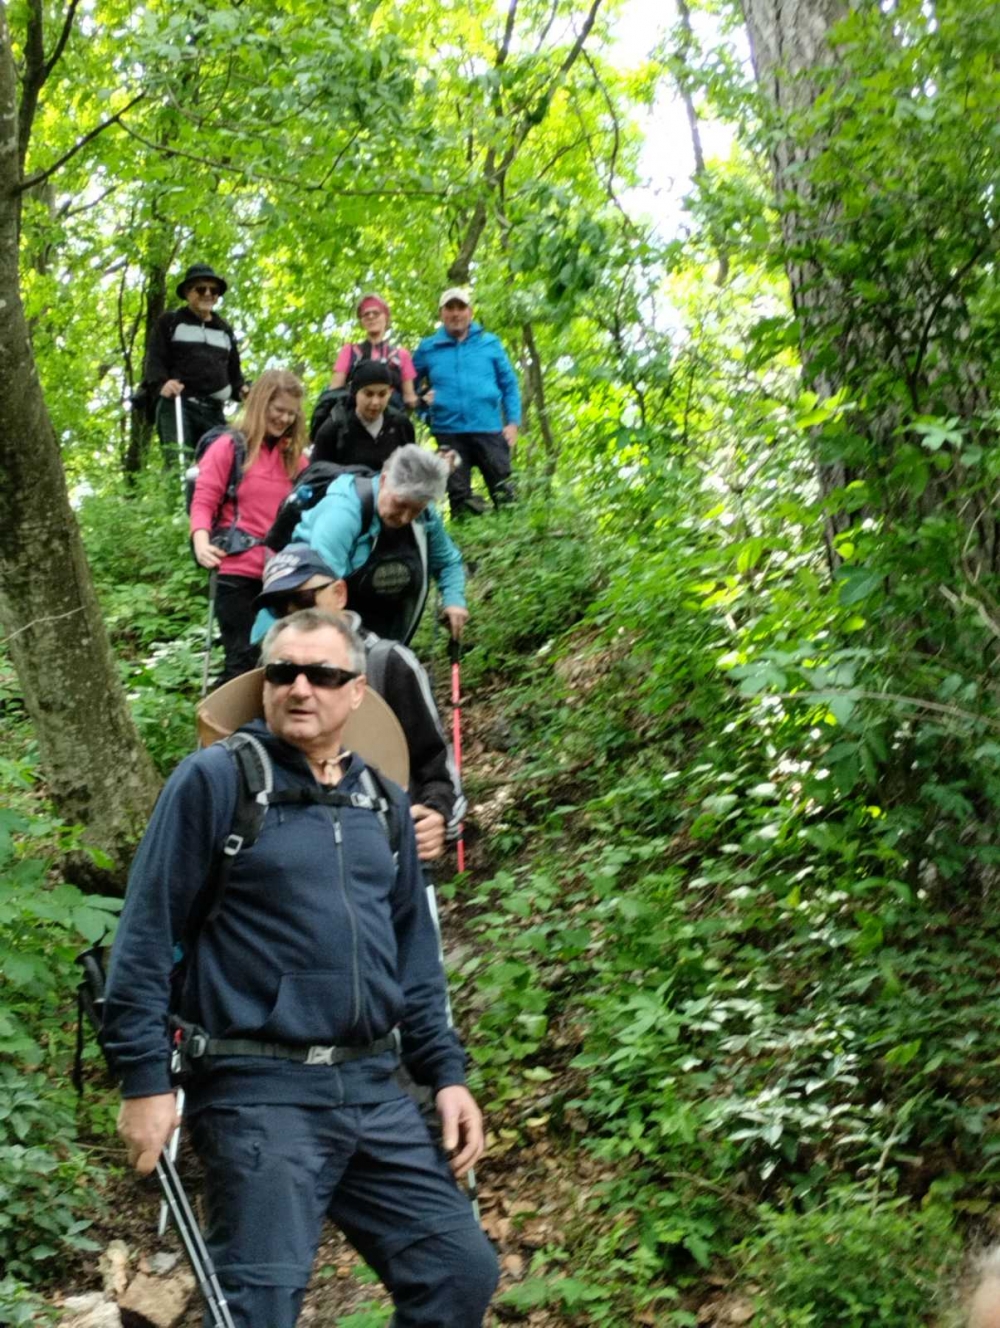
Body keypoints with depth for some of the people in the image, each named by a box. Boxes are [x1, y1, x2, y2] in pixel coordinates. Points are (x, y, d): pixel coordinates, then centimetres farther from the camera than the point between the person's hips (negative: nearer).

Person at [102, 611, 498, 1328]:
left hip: (376, 1091, 6)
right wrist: (145, 1079, -11)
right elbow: (147, 933, -7)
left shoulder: (385, 804, 13)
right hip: (260, 1093, -5)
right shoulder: (216, 779, -5)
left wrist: (447, 1072, 11)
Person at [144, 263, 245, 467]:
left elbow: (233, 371, 28)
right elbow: (154, 359, 3)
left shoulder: (225, 330, 27)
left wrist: (242, 390, 4)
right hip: (177, 405, -5)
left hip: (214, 411, 5)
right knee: (180, 466, -22)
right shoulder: (170, 322, 13)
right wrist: (161, 384, -19)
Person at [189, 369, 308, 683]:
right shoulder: (229, 446, -1)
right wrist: (201, 541, -23)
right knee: (243, 660, -5)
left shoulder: (293, 456, 13)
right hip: (238, 572, -5)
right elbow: (203, 502, -5)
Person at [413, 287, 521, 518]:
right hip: (448, 433, 1)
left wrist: (513, 422, 0)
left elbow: (509, 385, 8)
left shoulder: (490, 343, 8)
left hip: (489, 430, -1)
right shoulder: (428, 348, 9)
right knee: (459, 497, 5)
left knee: (503, 491, -5)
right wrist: (422, 403, -1)